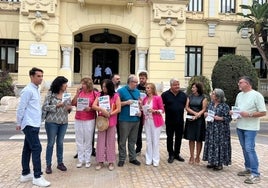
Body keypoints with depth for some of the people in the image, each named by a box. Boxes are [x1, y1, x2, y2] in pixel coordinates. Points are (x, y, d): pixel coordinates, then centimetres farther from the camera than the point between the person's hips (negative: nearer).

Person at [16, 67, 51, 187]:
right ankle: (37, 177, -2)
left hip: (34, 124, 9)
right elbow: (21, 108, -14)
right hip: (30, 125, -9)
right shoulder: (28, 90, -15)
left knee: (27, 149, 13)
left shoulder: (36, 90, 13)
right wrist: (19, 123, -8)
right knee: (36, 149, -8)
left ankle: (25, 174, 23)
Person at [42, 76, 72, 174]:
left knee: (60, 143, 14)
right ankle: (48, 165, 17)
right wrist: (56, 106, -20)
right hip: (52, 122, -4)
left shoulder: (67, 94, 4)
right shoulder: (50, 94, -8)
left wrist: (70, 108, -11)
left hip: (64, 122, 4)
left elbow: (70, 106, 11)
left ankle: (60, 163, 26)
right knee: (50, 143, 6)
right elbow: (44, 107, -10)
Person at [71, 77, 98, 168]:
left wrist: (90, 108, -18)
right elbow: (73, 104, 1)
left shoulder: (95, 93, -3)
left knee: (88, 141, 5)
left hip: (89, 120, -3)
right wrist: (77, 93, -6)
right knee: (79, 141, 7)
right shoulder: (79, 92, 6)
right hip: (78, 120, 3)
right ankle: (80, 160, 18)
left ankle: (87, 160, 16)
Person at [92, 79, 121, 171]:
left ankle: (111, 161, 15)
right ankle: (100, 161, 14)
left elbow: (118, 109, -7)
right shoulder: (100, 95, 5)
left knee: (110, 141, 6)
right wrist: (102, 110, -21)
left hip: (111, 121, -2)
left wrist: (109, 114, -17)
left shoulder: (115, 96, -3)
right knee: (101, 141, 5)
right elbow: (93, 106, -6)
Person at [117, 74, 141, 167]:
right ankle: (122, 159, 15)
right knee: (123, 140, 3)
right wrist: (126, 102, -16)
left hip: (135, 119, 5)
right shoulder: (121, 91, -5)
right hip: (125, 119, -5)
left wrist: (139, 111, 1)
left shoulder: (137, 91, 11)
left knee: (133, 140, 14)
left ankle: (132, 158, 24)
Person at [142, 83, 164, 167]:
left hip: (156, 121, -5)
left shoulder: (158, 98, -8)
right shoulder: (145, 99, 7)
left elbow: (162, 110, -6)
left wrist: (154, 111, -21)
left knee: (155, 141, 1)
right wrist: (141, 106, -4)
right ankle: (149, 159, 17)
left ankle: (155, 160, 11)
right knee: (148, 140, 8)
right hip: (147, 121, 5)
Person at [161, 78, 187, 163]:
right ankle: (171, 155, 20)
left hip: (180, 121, 3)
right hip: (170, 121, -3)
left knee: (179, 138, 12)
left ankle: (177, 154, 27)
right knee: (170, 138, 7)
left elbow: (185, 105, 12)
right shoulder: (165, 95, -6)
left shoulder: (183, 95, 5)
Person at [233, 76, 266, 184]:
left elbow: (263, 112, -14)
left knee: (249, 149, -11)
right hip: (240, 126, 8)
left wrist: (249, 114, -22)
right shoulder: (239, 95, 10)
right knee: (244, 149, 14)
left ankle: (255, 174, -5)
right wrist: (233, 112, 0)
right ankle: (248, 169, 27)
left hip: (250, 128, -7)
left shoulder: (256, 95, -12)